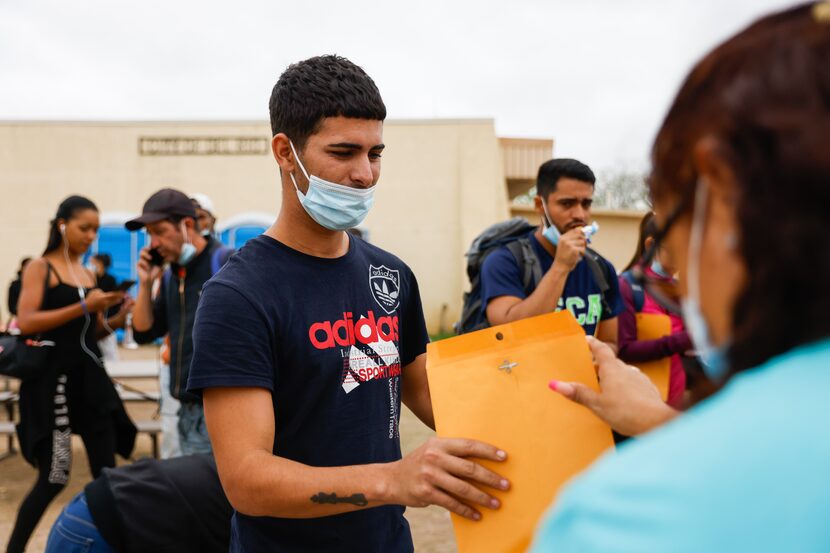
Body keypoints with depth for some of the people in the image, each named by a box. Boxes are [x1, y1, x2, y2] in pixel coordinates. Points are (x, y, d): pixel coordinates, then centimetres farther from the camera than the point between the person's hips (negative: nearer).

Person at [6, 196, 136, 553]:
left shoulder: (89, 275, 14)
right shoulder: (40, 268, -3)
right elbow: (26, 323, -16)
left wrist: (114, 321, -2)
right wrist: (83, 307, -19)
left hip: (90, 377, 6)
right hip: (53, 379, -6)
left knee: (106, 472, 4)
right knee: (55, 476, -3)